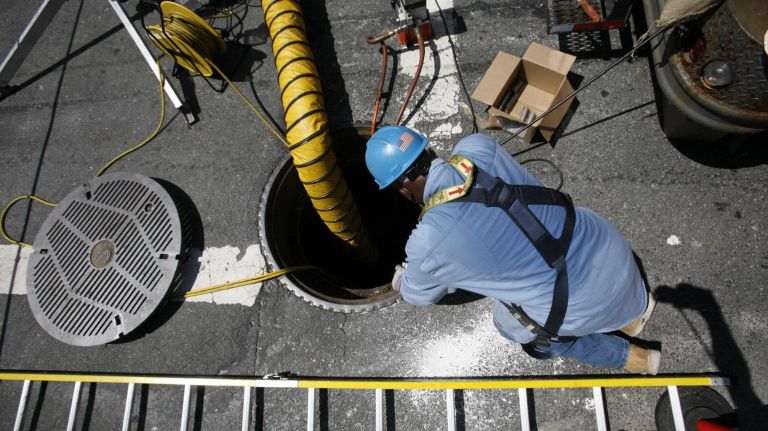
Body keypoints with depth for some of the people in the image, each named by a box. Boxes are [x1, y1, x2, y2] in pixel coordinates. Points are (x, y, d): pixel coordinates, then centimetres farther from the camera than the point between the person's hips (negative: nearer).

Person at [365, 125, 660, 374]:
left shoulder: (427, 244, -22)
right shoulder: (478, 147, -11)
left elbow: (419, 294, 3)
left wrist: (400, 281, 27)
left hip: (581, 306, -5)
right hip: (610, 246, 5)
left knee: (511, 325, 26)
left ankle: (628, 358, 33)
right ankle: (630, 314, 41)